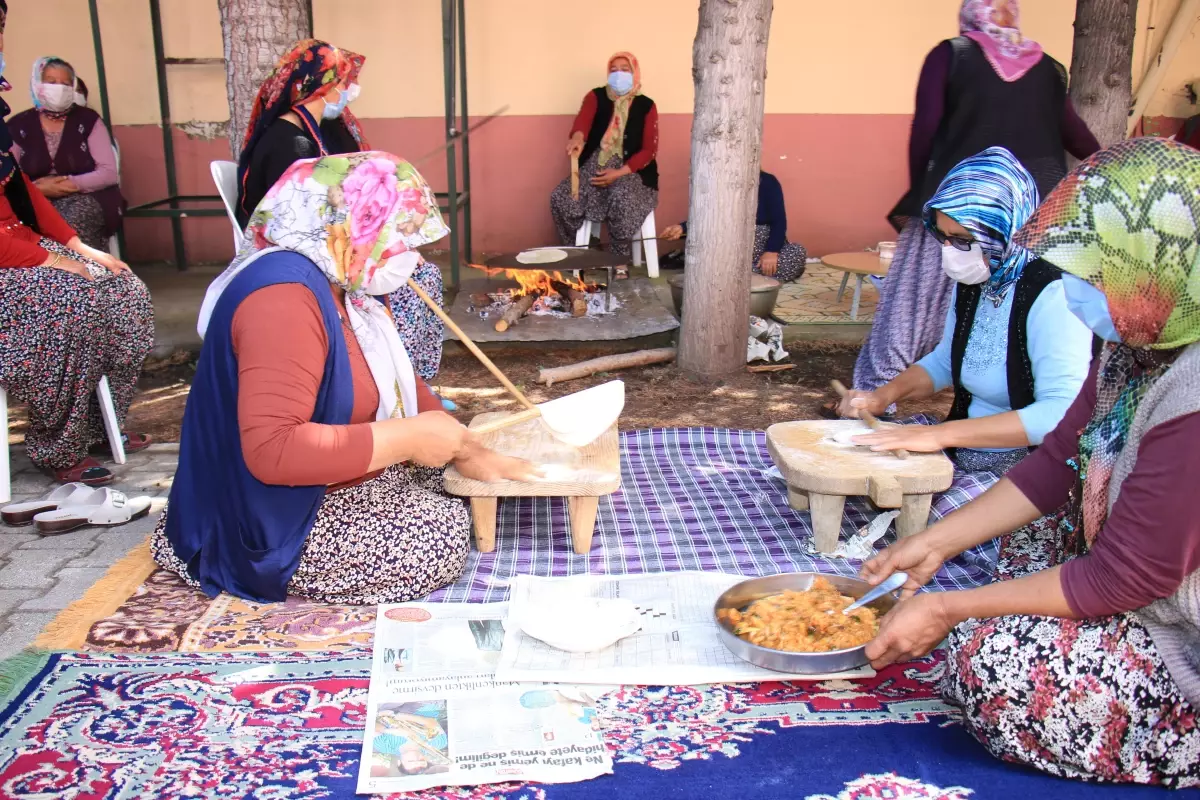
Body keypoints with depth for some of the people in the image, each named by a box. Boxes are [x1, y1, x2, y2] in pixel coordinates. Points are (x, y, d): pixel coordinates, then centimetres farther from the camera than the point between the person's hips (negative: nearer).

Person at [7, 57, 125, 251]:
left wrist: (70, 183, -17)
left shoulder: (88, 120, 5)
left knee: (73, 221, -36)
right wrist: (38, 188, -15)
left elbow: (109, 173, -3)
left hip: (86, 199, -1)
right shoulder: (18, 126, 9)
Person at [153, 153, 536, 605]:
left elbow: (399, 384, 11)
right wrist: (409, 437, -30)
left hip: (328, 489, 10)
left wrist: (466, 451, -1)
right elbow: (271, 450, -37)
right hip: (277, 528, -10)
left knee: (448, 479, 15)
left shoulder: (338, 287, 3)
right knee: (444, 538, -11)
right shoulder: (284, 297, -29)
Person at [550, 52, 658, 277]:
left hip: (630, 170, -2)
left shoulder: (646, 106, 3)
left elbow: (649, 150, -4)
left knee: (622, 198, -37)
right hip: (594, 167, 3)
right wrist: (577, 137, -44)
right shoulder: (596, 96, 5)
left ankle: (620, 259, -18)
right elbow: (584, 117, -18)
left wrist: (619, 173, -18)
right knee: (560, 197, -21)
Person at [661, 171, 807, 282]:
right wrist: (683, 228, -12)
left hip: (765, 247, -1)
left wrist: (772, 251, -23)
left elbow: (779, 221, -8)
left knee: (798, 253, -29)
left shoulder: (768, 182, -2)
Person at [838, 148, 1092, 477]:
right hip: (961, 459, 8)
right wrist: (885, 394, 2)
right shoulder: (971, 281, 5)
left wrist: (942, 433, -33)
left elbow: (1064, 414, -31)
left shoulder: (1051, 295, -21)